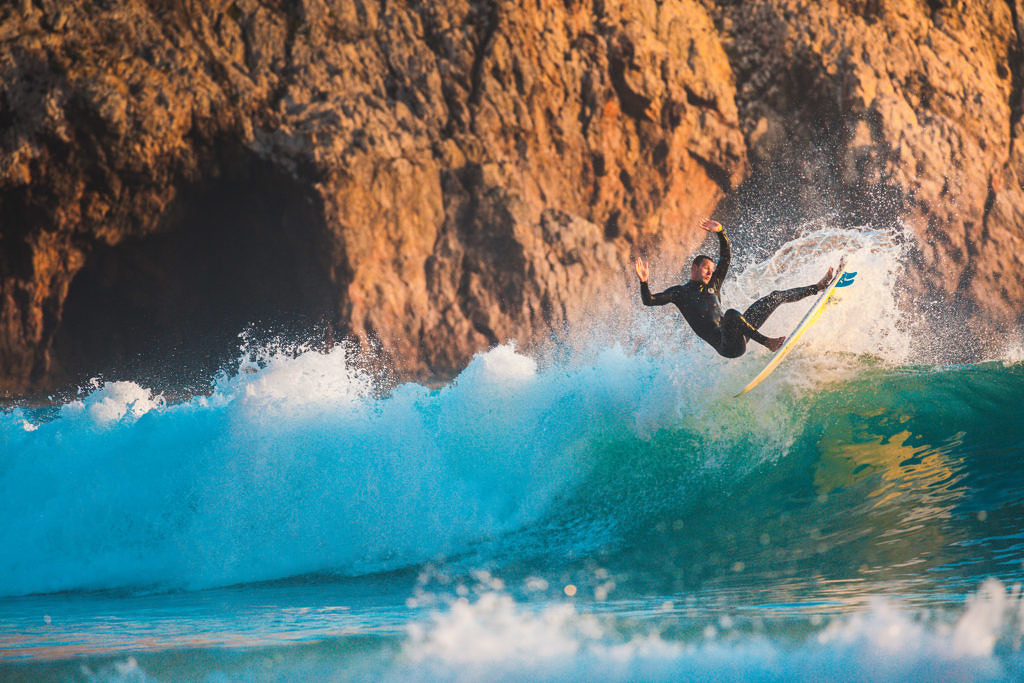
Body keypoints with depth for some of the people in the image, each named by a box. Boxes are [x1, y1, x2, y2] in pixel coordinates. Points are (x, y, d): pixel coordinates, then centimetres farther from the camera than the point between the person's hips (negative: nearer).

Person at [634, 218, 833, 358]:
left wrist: (721, 233, 2)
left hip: (737, 336, 7)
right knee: (731, 314, -42)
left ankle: (817, 288, 28)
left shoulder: (712, 285, 21)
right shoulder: (680, 292, 4)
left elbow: (726, 258, 16)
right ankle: (767, 342, -39)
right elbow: (649, 301, -6)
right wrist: (643, 282, -23)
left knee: (775, 297, 14)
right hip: (725, 345, -7)